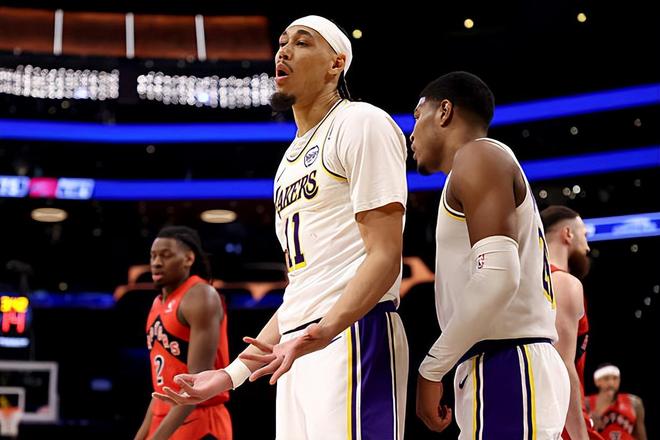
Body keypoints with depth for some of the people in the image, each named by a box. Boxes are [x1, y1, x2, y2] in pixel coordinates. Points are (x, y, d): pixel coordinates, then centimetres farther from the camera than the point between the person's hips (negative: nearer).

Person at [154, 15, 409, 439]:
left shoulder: (361, 123, -2)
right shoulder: (291, 159, 24)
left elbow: (385, 256, -13)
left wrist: (320, 333, -27)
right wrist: (233, 372, 19)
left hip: (353, 335, -9)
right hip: (295, 354, 9)